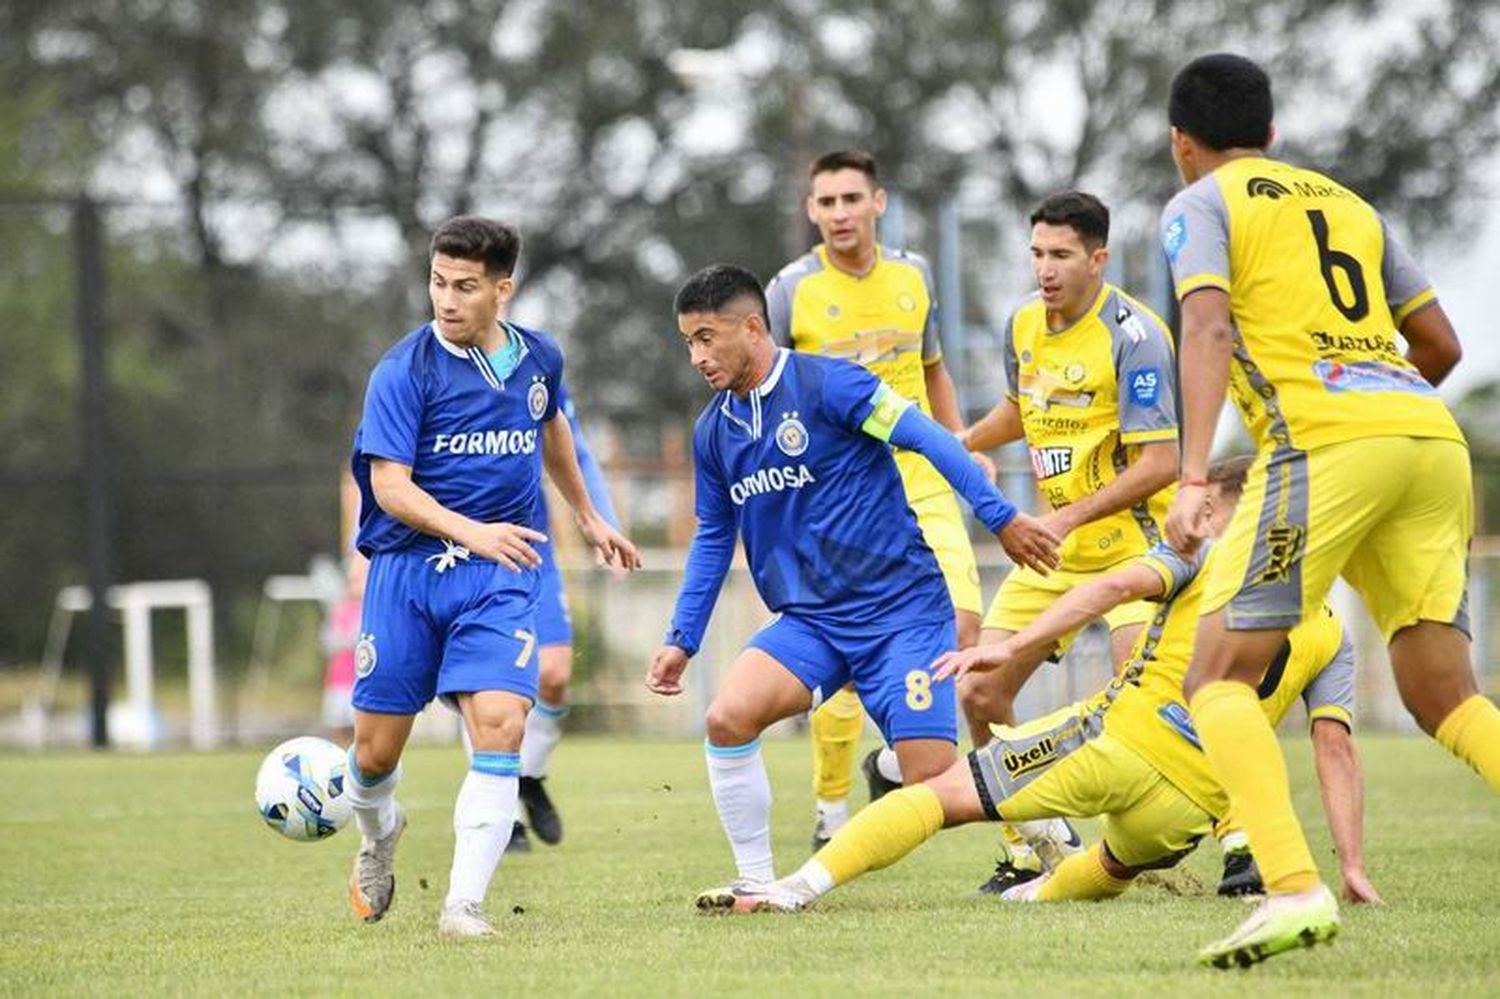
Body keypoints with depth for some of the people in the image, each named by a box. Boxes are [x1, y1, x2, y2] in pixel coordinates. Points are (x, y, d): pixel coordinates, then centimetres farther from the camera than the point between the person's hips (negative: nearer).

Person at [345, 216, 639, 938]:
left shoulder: (539, 359, 5)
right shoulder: (404, 371, -10)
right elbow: (390, 486, -17)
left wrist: (587, 516, 38)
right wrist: (470, 531, -32)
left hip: (500, 579, 2)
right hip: (407, 571, -2)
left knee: (499, 728, -19)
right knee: (377, 750, 4)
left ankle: (465, 903, -18)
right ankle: (378, 835, 40)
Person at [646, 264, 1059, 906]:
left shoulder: (824, 383, -12)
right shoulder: (712, 431, 8)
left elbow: (926, 437, -13)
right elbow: (713, 538, 21)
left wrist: (1001, 518, -16)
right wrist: (682, 639, 17)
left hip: (902, 607, -5)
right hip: (810, 623, 6)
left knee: (933, 781, -12)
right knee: (727, 718, -20)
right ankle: (756, 883, -5)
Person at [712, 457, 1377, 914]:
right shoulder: (1329, 634, 19)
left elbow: (1119, 584, -8)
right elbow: (1336, 750, 10)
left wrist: (1010, 648, -14)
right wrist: (1352, 866, 9)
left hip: (1122, 735, -4)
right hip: (1196, 805, 4)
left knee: (942, 794, -3)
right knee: (1116, 869, 40)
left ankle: (798, 889, -13)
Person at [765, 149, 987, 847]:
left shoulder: (913, 276, 7)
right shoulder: (791, 292, -5)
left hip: (920, 486, 4)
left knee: (960, 623, -13)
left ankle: (896, 759, 9)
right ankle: (831, 807, 15)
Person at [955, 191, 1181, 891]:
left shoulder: (1134, 336, -17)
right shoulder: (1023, 324, 6)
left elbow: (1161, 463, -21)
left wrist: (1070, 516, -23)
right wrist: (961, 442, 14)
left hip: (1131, 539, -8)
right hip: (1054, 545, 8)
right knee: (979, 694, 3)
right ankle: (1025, 851, 17)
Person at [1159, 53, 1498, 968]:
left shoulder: (1201, 205, 10)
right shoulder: (1348, 203, 27)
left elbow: (1208, 329, -8)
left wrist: (1194, 477, -18)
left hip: (1326, 438, -6)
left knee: (1220, 677, -3)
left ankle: (1296, 888, -22)